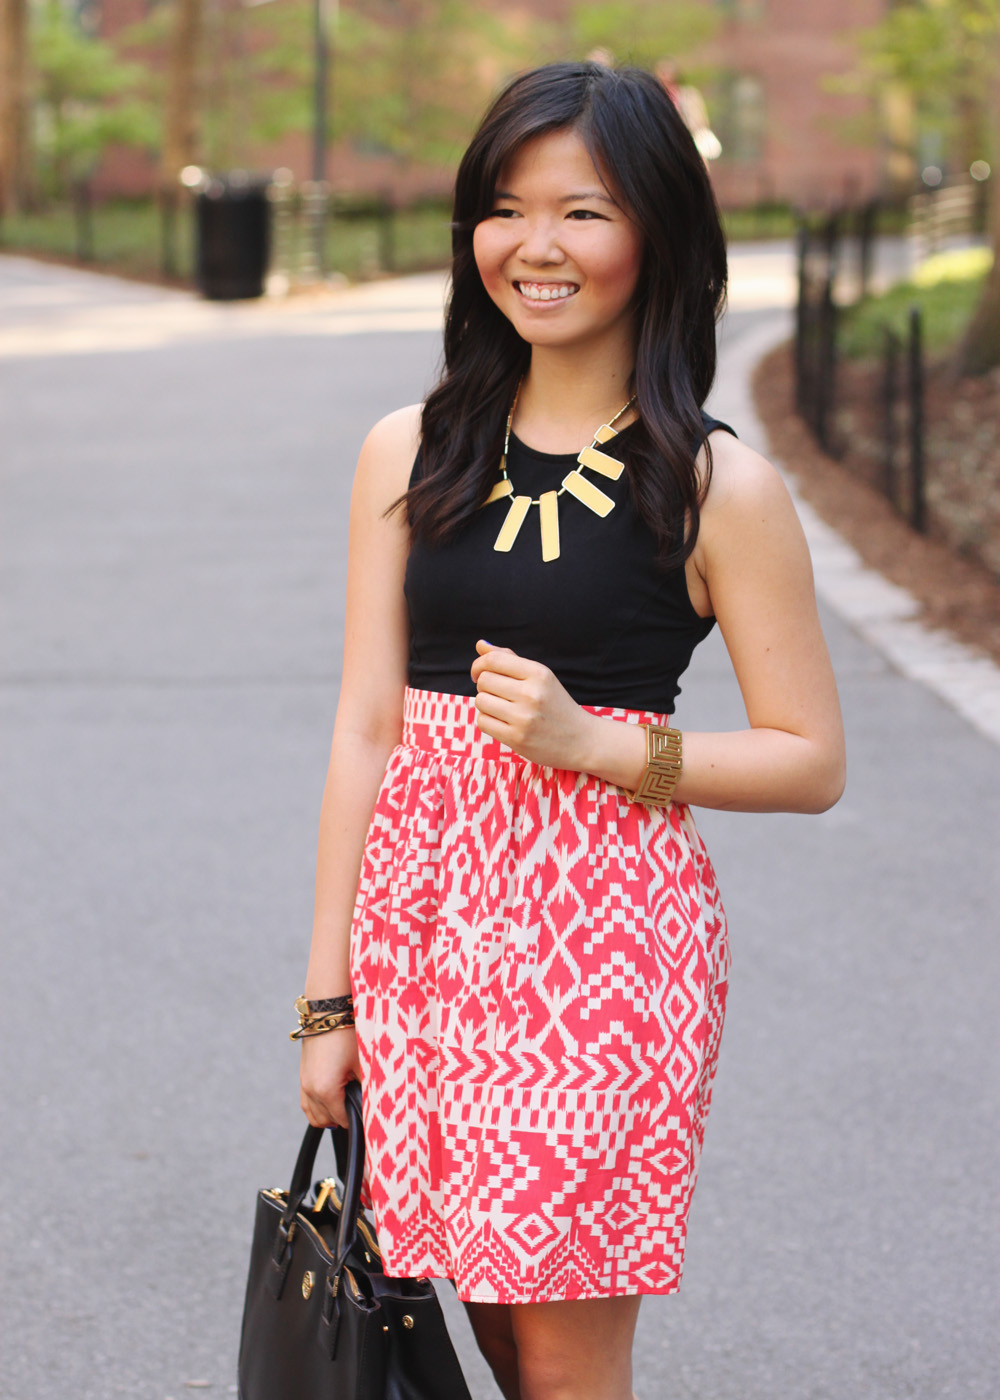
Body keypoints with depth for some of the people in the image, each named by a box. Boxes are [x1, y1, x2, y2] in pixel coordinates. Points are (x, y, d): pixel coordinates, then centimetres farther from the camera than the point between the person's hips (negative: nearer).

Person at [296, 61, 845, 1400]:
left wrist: (588, 741, -14)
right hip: (423, 916, 4)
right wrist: (328, 996, 6)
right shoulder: (411, 455, 6)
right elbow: (366, 728, 7)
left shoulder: (717, 486, -4)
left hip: (606, 927, -4)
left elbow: (811, 758, -2)